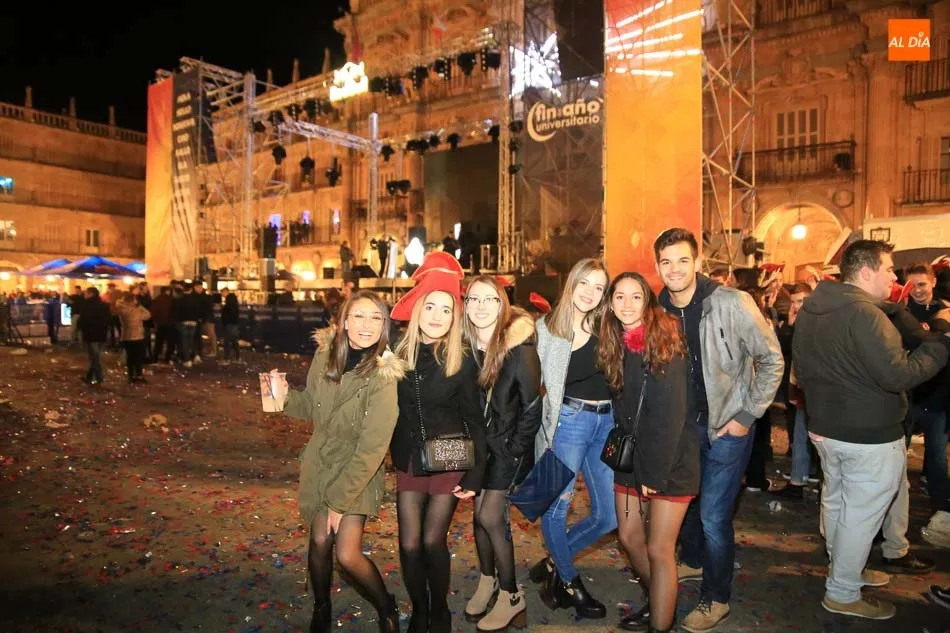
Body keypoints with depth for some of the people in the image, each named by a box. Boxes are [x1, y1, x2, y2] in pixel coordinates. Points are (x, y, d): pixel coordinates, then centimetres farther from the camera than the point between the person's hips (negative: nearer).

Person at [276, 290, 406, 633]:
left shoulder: (384, 375, -23)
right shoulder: (325, 353, -8)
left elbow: (372, 447, -22)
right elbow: (315, 407, 7)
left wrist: (340, 499, -19)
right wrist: (287, 396, -13)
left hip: (359, 472, -4)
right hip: (320, 462, 4)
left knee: (348, 555, -7)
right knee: (320, 541, 11)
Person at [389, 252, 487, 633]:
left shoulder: (461, 363, -8)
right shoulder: (398, 355, -3)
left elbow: (475, 421, -5)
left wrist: (475, 474, -7)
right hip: (408, 462, 2)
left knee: (433, 542, 5)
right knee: (409, 544, 4)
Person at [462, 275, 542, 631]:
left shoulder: (519, 346, -20)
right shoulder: (466, 343, -4)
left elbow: (532, 406, -16)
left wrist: (514, 452, -12)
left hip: (512, 441, -5)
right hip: (481, 439, 5)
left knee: (490, 516, -6)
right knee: (480, 511, 10)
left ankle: (511, 597, 13)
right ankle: (487, 582, 32)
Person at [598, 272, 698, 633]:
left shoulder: (665, 344, -17)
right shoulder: (616, 345, 3)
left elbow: (670, 416, -20)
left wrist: (654, 472, -19)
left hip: (670, 460, -7)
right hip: (631, 455, 7)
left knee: (659, 549, 0)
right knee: (629, 538, 15)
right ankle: (656, 602, 39)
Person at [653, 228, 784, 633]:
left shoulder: (731, 304, -19)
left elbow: (772, 360, -12)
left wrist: (747, 415, -12)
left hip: (727, 425, -5)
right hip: (685, 424, 5)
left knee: (713, 515, -3)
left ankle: (716, 599, 20)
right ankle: (694, 562, 47)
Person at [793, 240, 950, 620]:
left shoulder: (810, 310, 6)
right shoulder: (863, 313, -24)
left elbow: (801, 369, 16)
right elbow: (899, 375, -26)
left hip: (825, 428, 9)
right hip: (870, 436, -9)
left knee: (836, 504, 22)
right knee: (860, 516, 5)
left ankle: (843, 570, 40)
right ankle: (842, 594, 18)